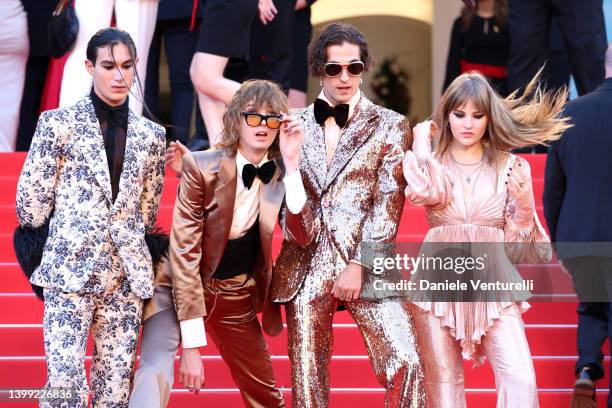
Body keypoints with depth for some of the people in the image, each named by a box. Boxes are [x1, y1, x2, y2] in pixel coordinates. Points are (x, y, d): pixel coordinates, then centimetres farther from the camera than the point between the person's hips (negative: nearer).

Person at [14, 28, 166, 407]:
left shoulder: (152, 135, 11)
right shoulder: (57, 123, 1)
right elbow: (31, 197, 4)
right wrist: (40, 252, 10)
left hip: (127, 276, 3)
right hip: (70, 270, -3)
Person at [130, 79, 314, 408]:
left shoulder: (280, 174, -5)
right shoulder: (202, 166, -19)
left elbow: (300, 236, -17)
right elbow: (184, 253, -21)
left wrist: (291, 164, -26)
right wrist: (191, 344, -25)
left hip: (238, 297, 5)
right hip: (181, 288, -5)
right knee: (156, 372, -30)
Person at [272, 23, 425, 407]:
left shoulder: (390, 126, 5)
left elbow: (389, 203, -2)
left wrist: (358, 264, -10)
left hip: (367, 265, -2)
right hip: (306, 266, 2)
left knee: (405, 362, -17)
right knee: (308, 376, 4)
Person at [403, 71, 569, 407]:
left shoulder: (509, 166, 6)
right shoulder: (431, 161, 5)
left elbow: (518, 243, 8)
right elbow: (429, 191, -20)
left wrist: (524, 205, -12)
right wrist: (421, 138, -4)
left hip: (492, 284, 0)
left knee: (520, 381, -15)